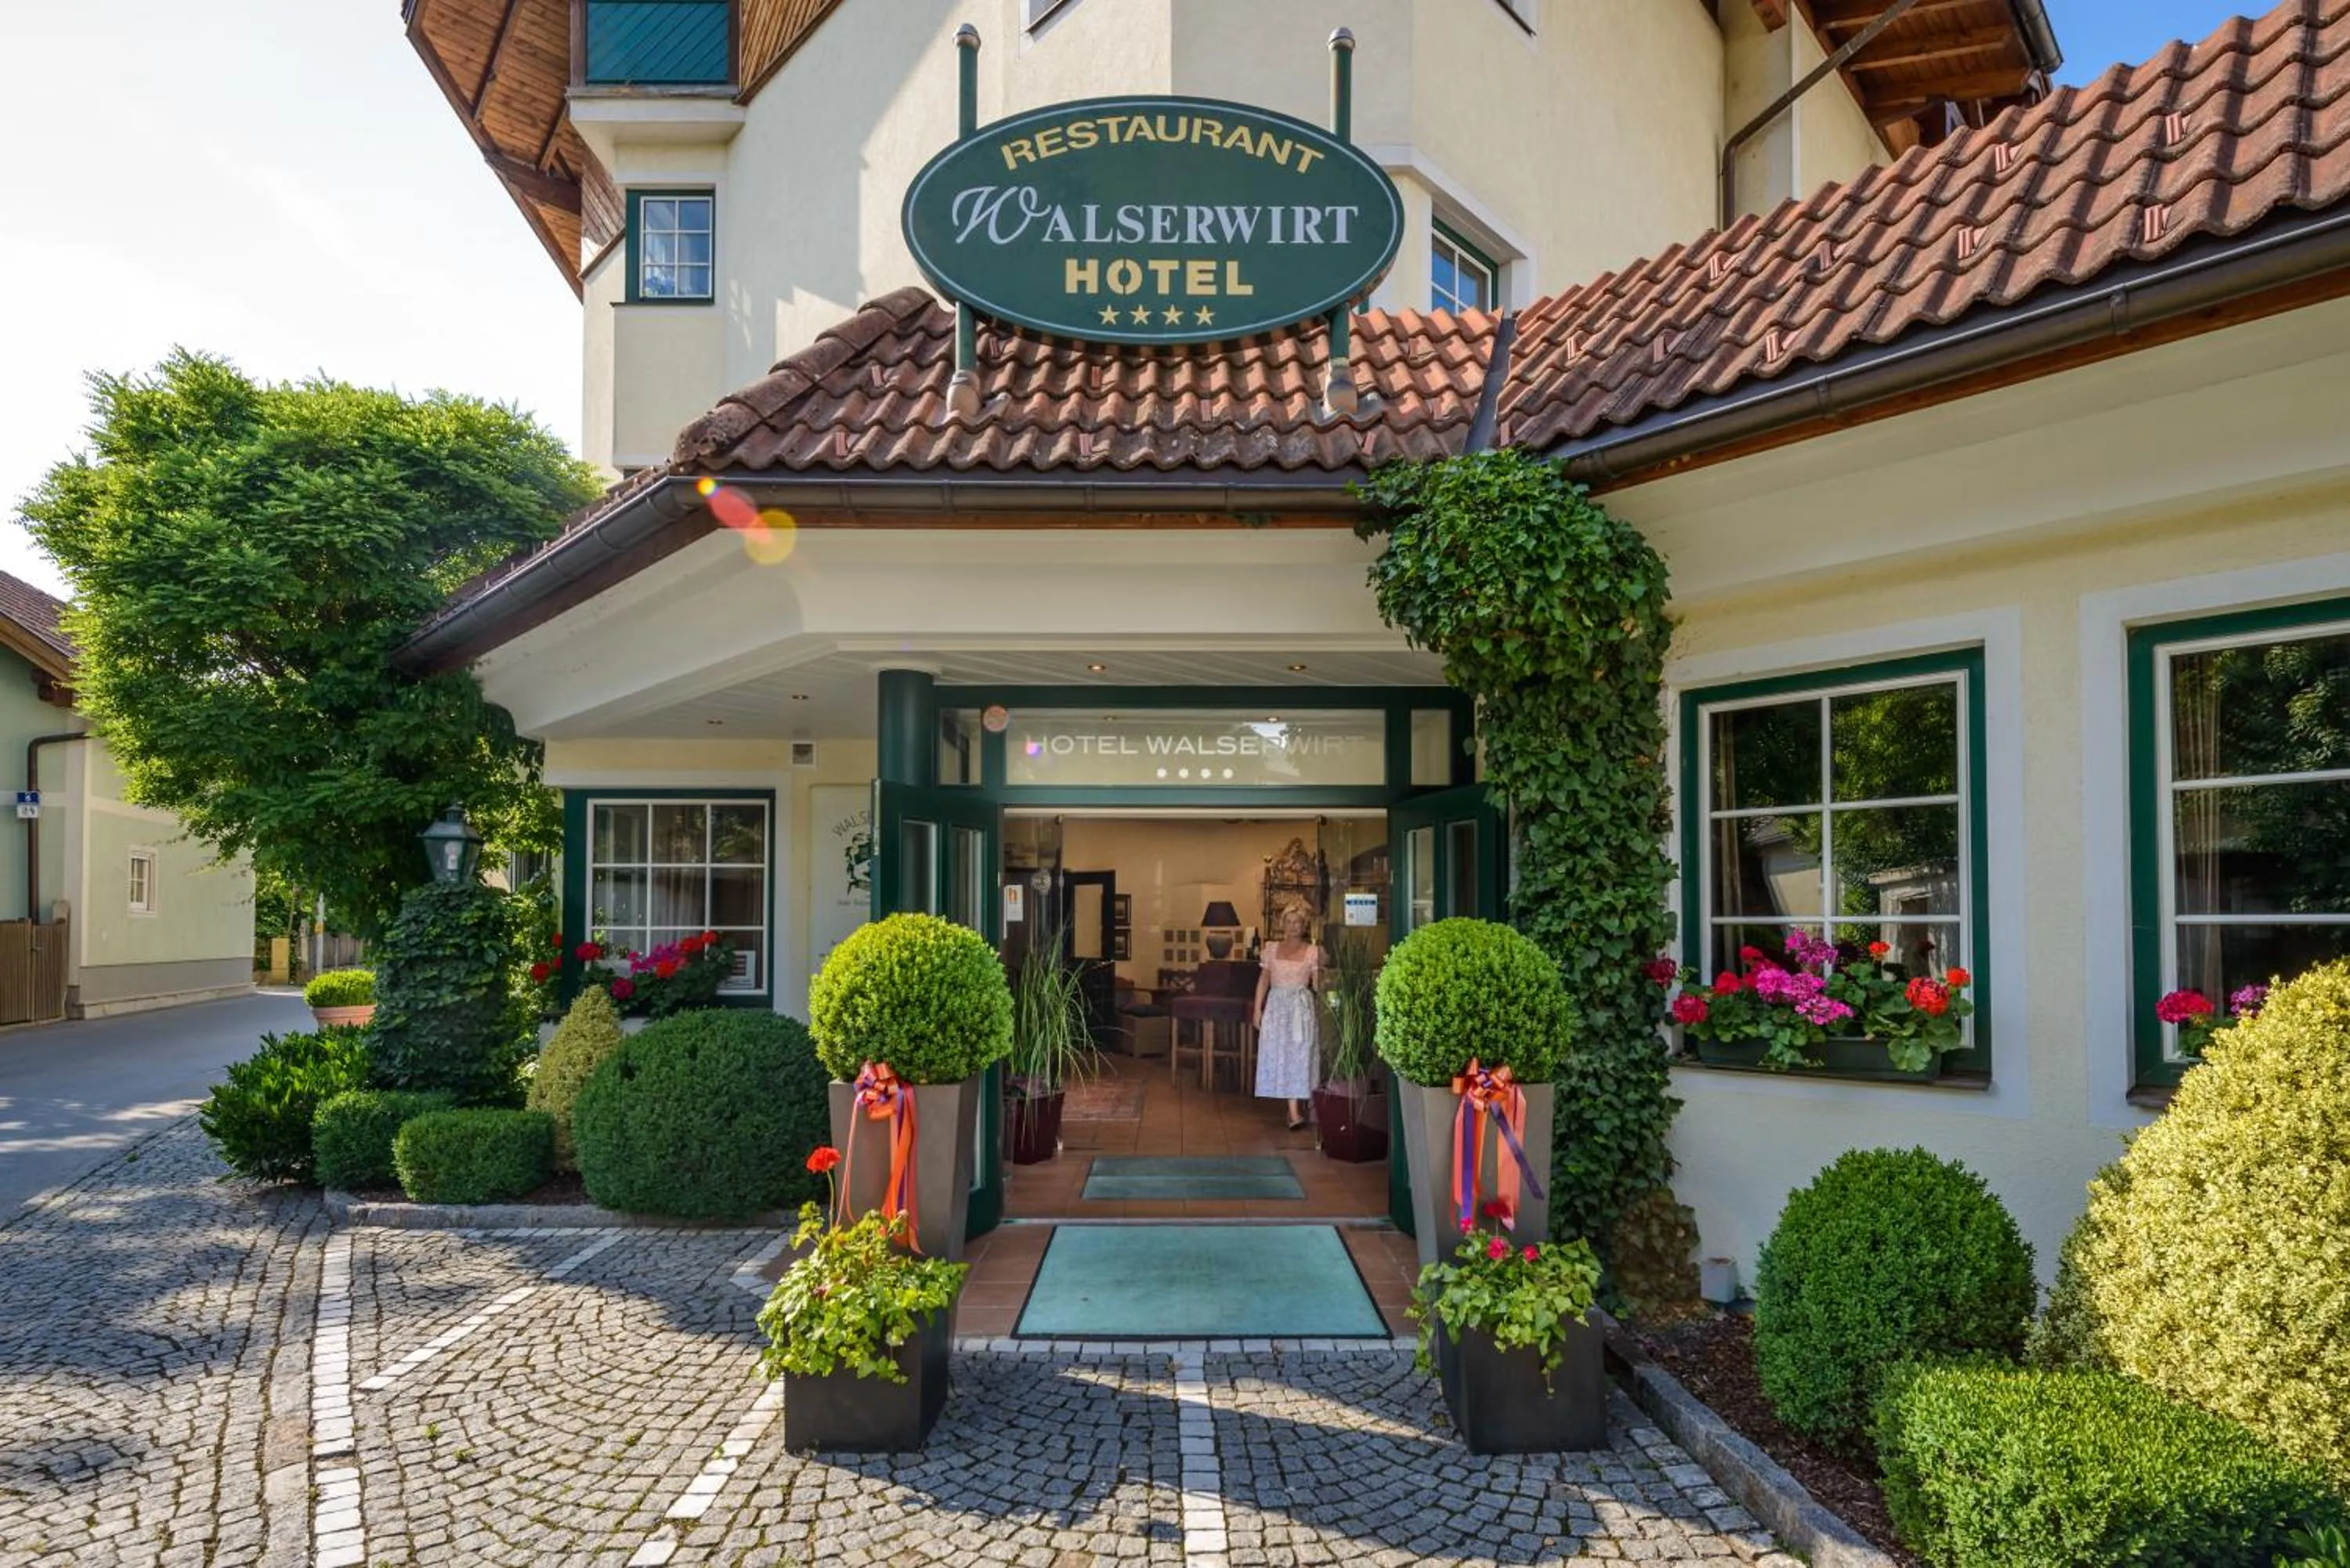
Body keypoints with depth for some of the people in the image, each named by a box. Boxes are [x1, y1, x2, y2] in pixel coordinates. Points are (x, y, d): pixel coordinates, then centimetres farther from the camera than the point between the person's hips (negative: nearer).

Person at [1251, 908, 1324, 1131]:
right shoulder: (1272, 950, 9)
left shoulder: (1312, 951, 2)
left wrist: (1320, 967, -16)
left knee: (1299, 1054, -6)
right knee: (1278, 1055, -3)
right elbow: (1264, 980, 9)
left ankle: (1296, 1109, 0)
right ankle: (1295, 1111, 1)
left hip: (1301, 1006, -2)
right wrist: (1257, 1009, 3)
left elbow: (1317, 986, 1)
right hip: (1276, 1005, 2)